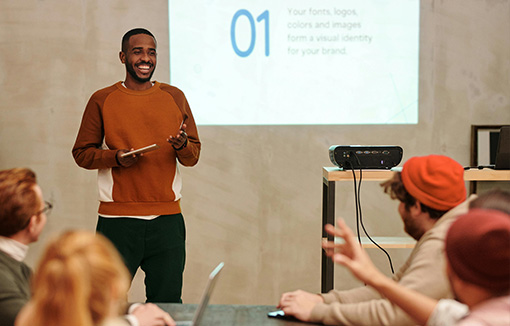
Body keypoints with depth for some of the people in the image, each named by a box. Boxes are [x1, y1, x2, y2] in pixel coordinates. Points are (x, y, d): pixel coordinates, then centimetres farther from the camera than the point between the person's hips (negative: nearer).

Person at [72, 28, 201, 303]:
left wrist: (182, 146, -11)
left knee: (167, 303, 2)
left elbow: (194, 155, 12)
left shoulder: (174, 97, 10)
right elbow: (81, 153, 6)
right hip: (117, 219, -2)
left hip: (167, 218, 2)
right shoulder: (102, 100, 4)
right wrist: (116, 158, -12)